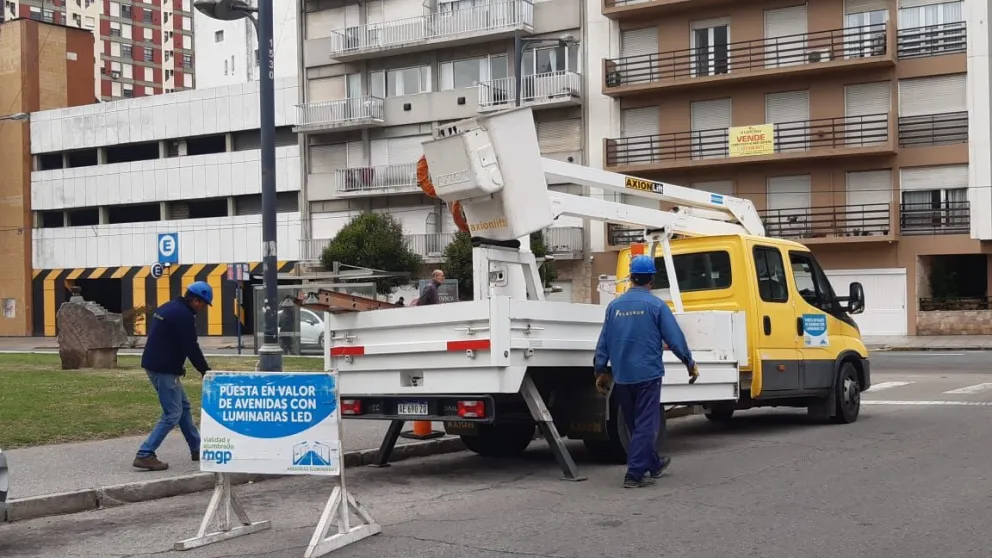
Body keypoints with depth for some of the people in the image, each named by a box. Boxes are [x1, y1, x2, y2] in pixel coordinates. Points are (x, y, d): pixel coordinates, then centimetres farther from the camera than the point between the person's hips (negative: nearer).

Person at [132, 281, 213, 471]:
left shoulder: (169, 308, 15)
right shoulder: (183, 315, -17)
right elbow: (191, 348, -18)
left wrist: (177, 365, 16)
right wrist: (206, 371, -6)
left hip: (155, 365, 11)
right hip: (164, 370, -11)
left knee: (183, 406, 19)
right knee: (172, 414, -7)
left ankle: (197, 449, 27)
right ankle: (145, 455, -10)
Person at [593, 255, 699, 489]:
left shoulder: (614, 305, 4)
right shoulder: (655, 305, -8)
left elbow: (603, 342, 7)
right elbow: (675, 337, -8)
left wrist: (600, 371, 17)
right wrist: (690, 363, 5)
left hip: (622, 376, 5)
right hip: (647, 373, -5)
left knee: (636, 424, 18)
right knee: (645, 425, -1)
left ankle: (653, 463, 33)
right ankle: (635, 474, -6)